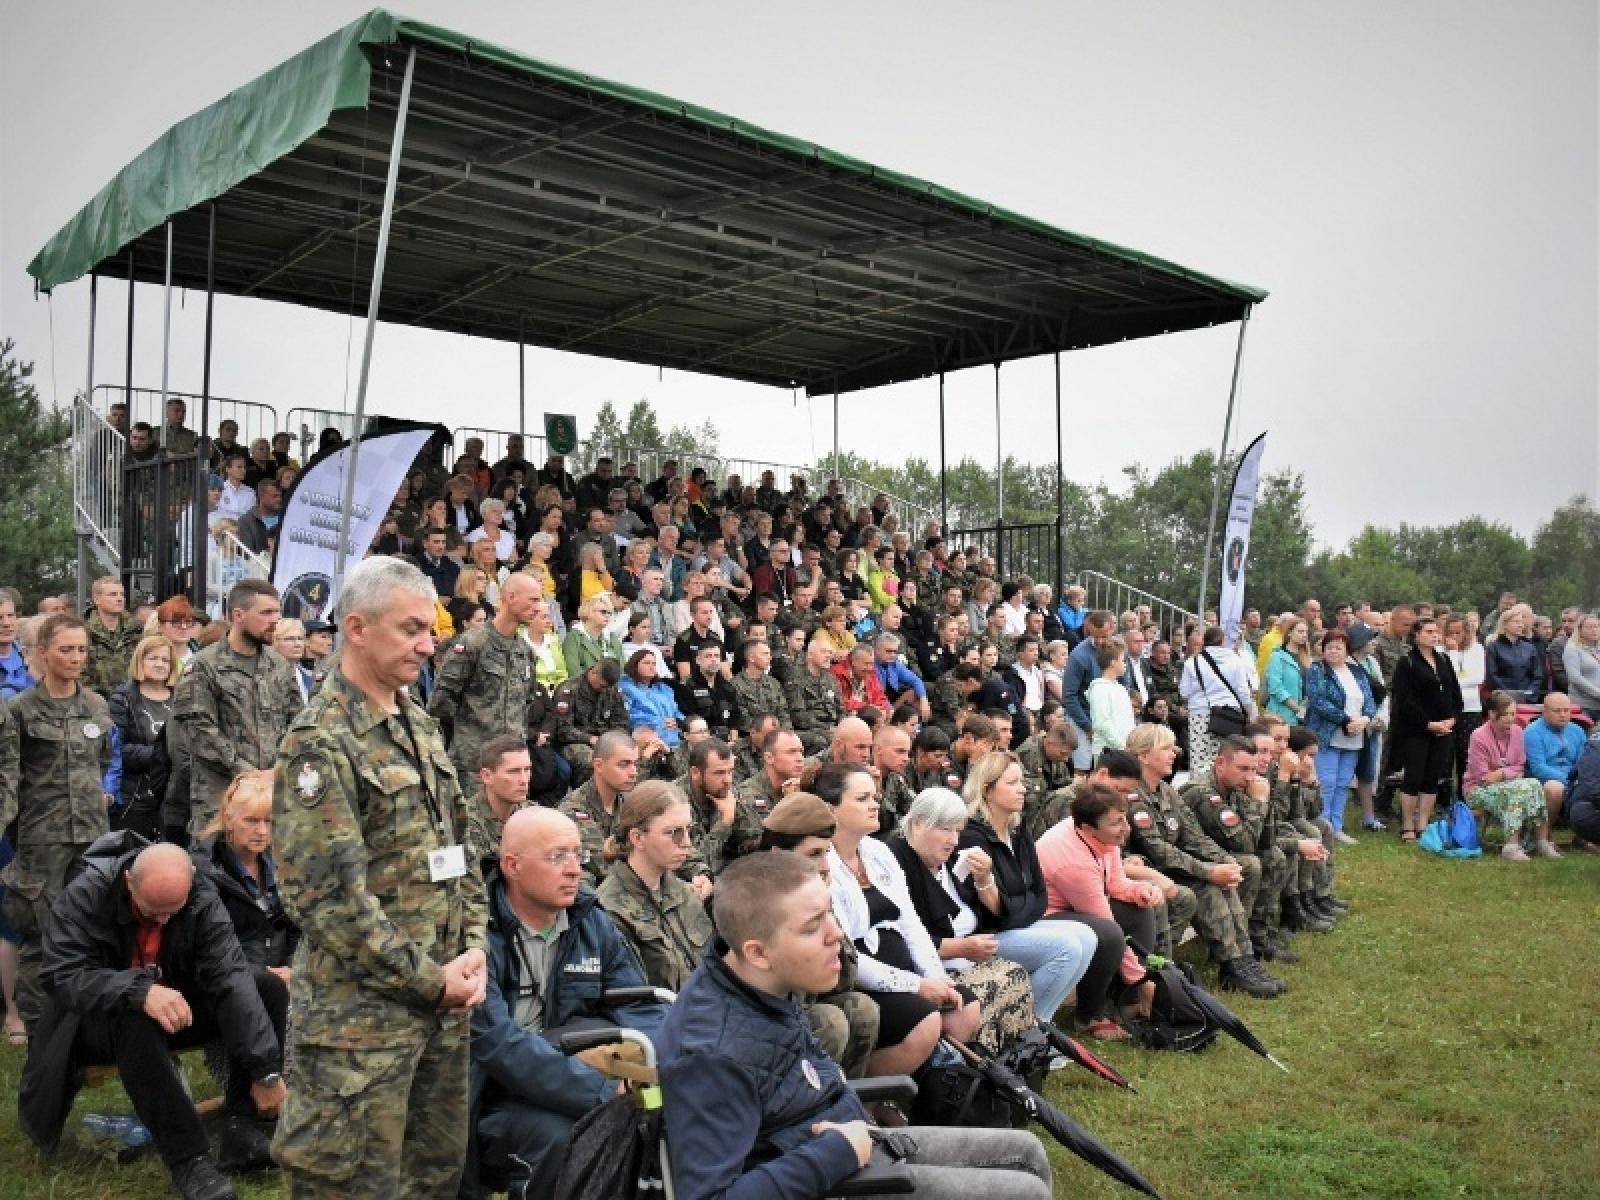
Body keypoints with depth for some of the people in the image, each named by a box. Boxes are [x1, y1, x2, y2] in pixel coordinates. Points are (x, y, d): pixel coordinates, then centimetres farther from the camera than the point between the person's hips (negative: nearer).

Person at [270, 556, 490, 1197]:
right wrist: (430, 980, -16)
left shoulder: (419, 724, 10)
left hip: (444, 999, 8)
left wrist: (472, 950, 3)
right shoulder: (320, 742, -15)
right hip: (362, 1012, -7)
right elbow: (328, 895, -20)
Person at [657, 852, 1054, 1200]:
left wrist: (852, 1118, -2)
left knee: (1026, 1152, 13)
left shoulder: (768, 985, -4)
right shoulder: (713, 1056, -32)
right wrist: (839, 1151, -29)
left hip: (846, 1142, 9)